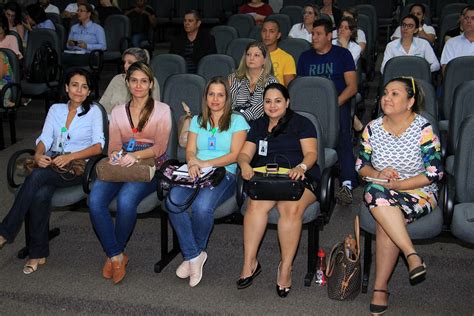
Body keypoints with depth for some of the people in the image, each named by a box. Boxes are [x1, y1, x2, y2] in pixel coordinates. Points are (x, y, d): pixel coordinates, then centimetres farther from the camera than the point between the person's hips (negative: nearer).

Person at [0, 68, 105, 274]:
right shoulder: (56, 109, 18)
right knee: (41, 194, -31)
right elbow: (45, 139, 8)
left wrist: (70, 156, -19)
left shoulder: (93, 111, 6)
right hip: (51, 164, 3)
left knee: (37, 177, -33)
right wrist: (38, 155, -15)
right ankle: (38, 253, -19)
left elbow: (98, 146, -5)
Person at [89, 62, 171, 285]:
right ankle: (116, 256, -13)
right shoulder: (118, 112, 18)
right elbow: (114, 145, 10)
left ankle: (114, 254, -9)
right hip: (121, 166, 4)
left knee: (126, 200, -34)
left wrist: (136, 155, -22)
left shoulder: (162, 110, 6)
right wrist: (115, 155, -14)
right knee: (95, 201, -27)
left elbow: (160, 147, -4)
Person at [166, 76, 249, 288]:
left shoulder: (237, 121, 10)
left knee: (202, 205, -36)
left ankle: (192, 253, -7)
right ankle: (194, 256, -18)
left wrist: (206, 163, -14)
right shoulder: (197, 121, 24)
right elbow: (190, 150, 13)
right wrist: (192, 162, -13)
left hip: (224, 174, -3)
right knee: (173, 201, -30)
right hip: (195, 173, 4)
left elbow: (235, 155, -2)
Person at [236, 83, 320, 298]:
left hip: (300, 179, -2)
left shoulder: (301, 123, 12)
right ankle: (249, 263, -27)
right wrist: (244, 164, -11)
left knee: (291, 208, -36)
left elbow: (311, 153, 0)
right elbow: (245, 153, 14)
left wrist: (301, 167, -23)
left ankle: (285, 267, -26)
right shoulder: (258, 125, 24)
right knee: (256, 204, -33)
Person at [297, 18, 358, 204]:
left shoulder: (342, 54, 12)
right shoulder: (305, 57, 23)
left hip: (338, 103, -2)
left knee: (342, 134, -32)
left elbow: (352, 87, 4)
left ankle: (347, 184, -41)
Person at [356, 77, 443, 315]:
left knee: (384, 221, -33)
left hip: (419, 194, -4)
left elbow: (434, 173, -11)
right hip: (382, 191, 4)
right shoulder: (372, 128, 5)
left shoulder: (423, 129, -7)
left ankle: (380, 287, -23)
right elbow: (361, 165, 11)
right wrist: (378, 175, -12)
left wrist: (396, 184, -17)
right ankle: (412, 256, -31)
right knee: (375, 193, -33)